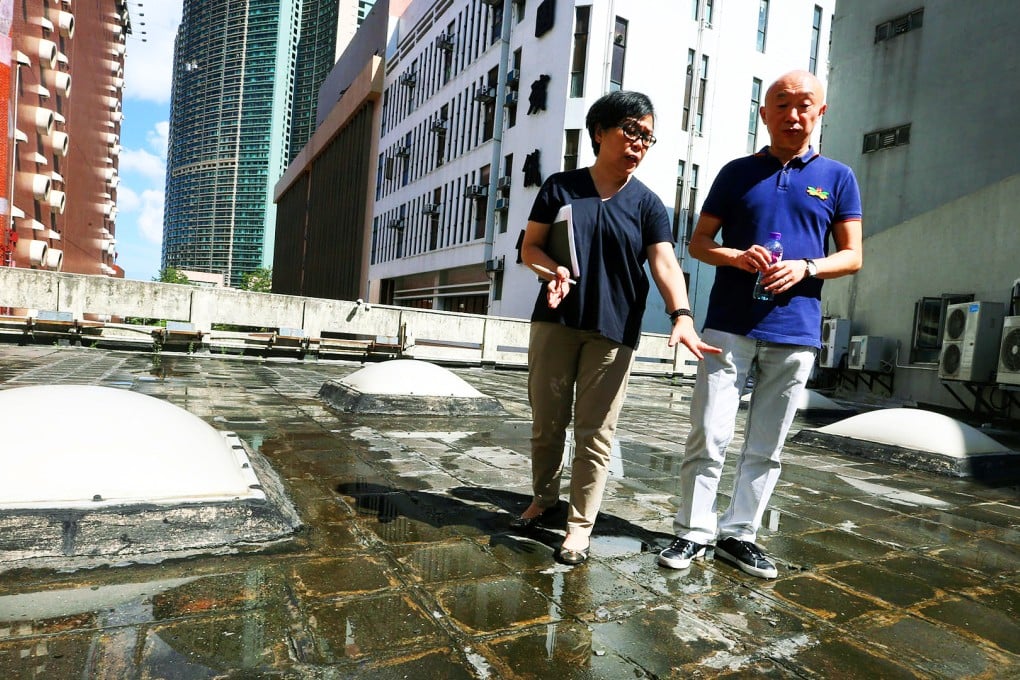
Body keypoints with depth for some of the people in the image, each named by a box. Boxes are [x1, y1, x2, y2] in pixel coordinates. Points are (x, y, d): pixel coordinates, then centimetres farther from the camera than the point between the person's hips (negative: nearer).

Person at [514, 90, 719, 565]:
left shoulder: (647, 205, 5)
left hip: (613, 331, -1)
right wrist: (552, 269, -18)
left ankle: (580, 525, 16)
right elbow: (530, 246, 5)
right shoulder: (560, 187, 7)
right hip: (555, 322, 1)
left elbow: (664, 263, -8)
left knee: (595, 433, 2)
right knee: (546, 423, 11)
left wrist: (681, 316, -24)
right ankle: (544, 497, 34)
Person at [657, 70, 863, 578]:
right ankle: (693, 531, 11)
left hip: (795, 332, 2)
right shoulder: (737, 173, 9)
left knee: (766, 447, 9)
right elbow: (699, 242, 8)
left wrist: (805, 268, -12)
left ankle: (739, 534, 23)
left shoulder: (837, 178, 10)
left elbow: (852, 255, 8)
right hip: (729, 326, -1)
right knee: (709, 437, -4)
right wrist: (738, 257, -12)